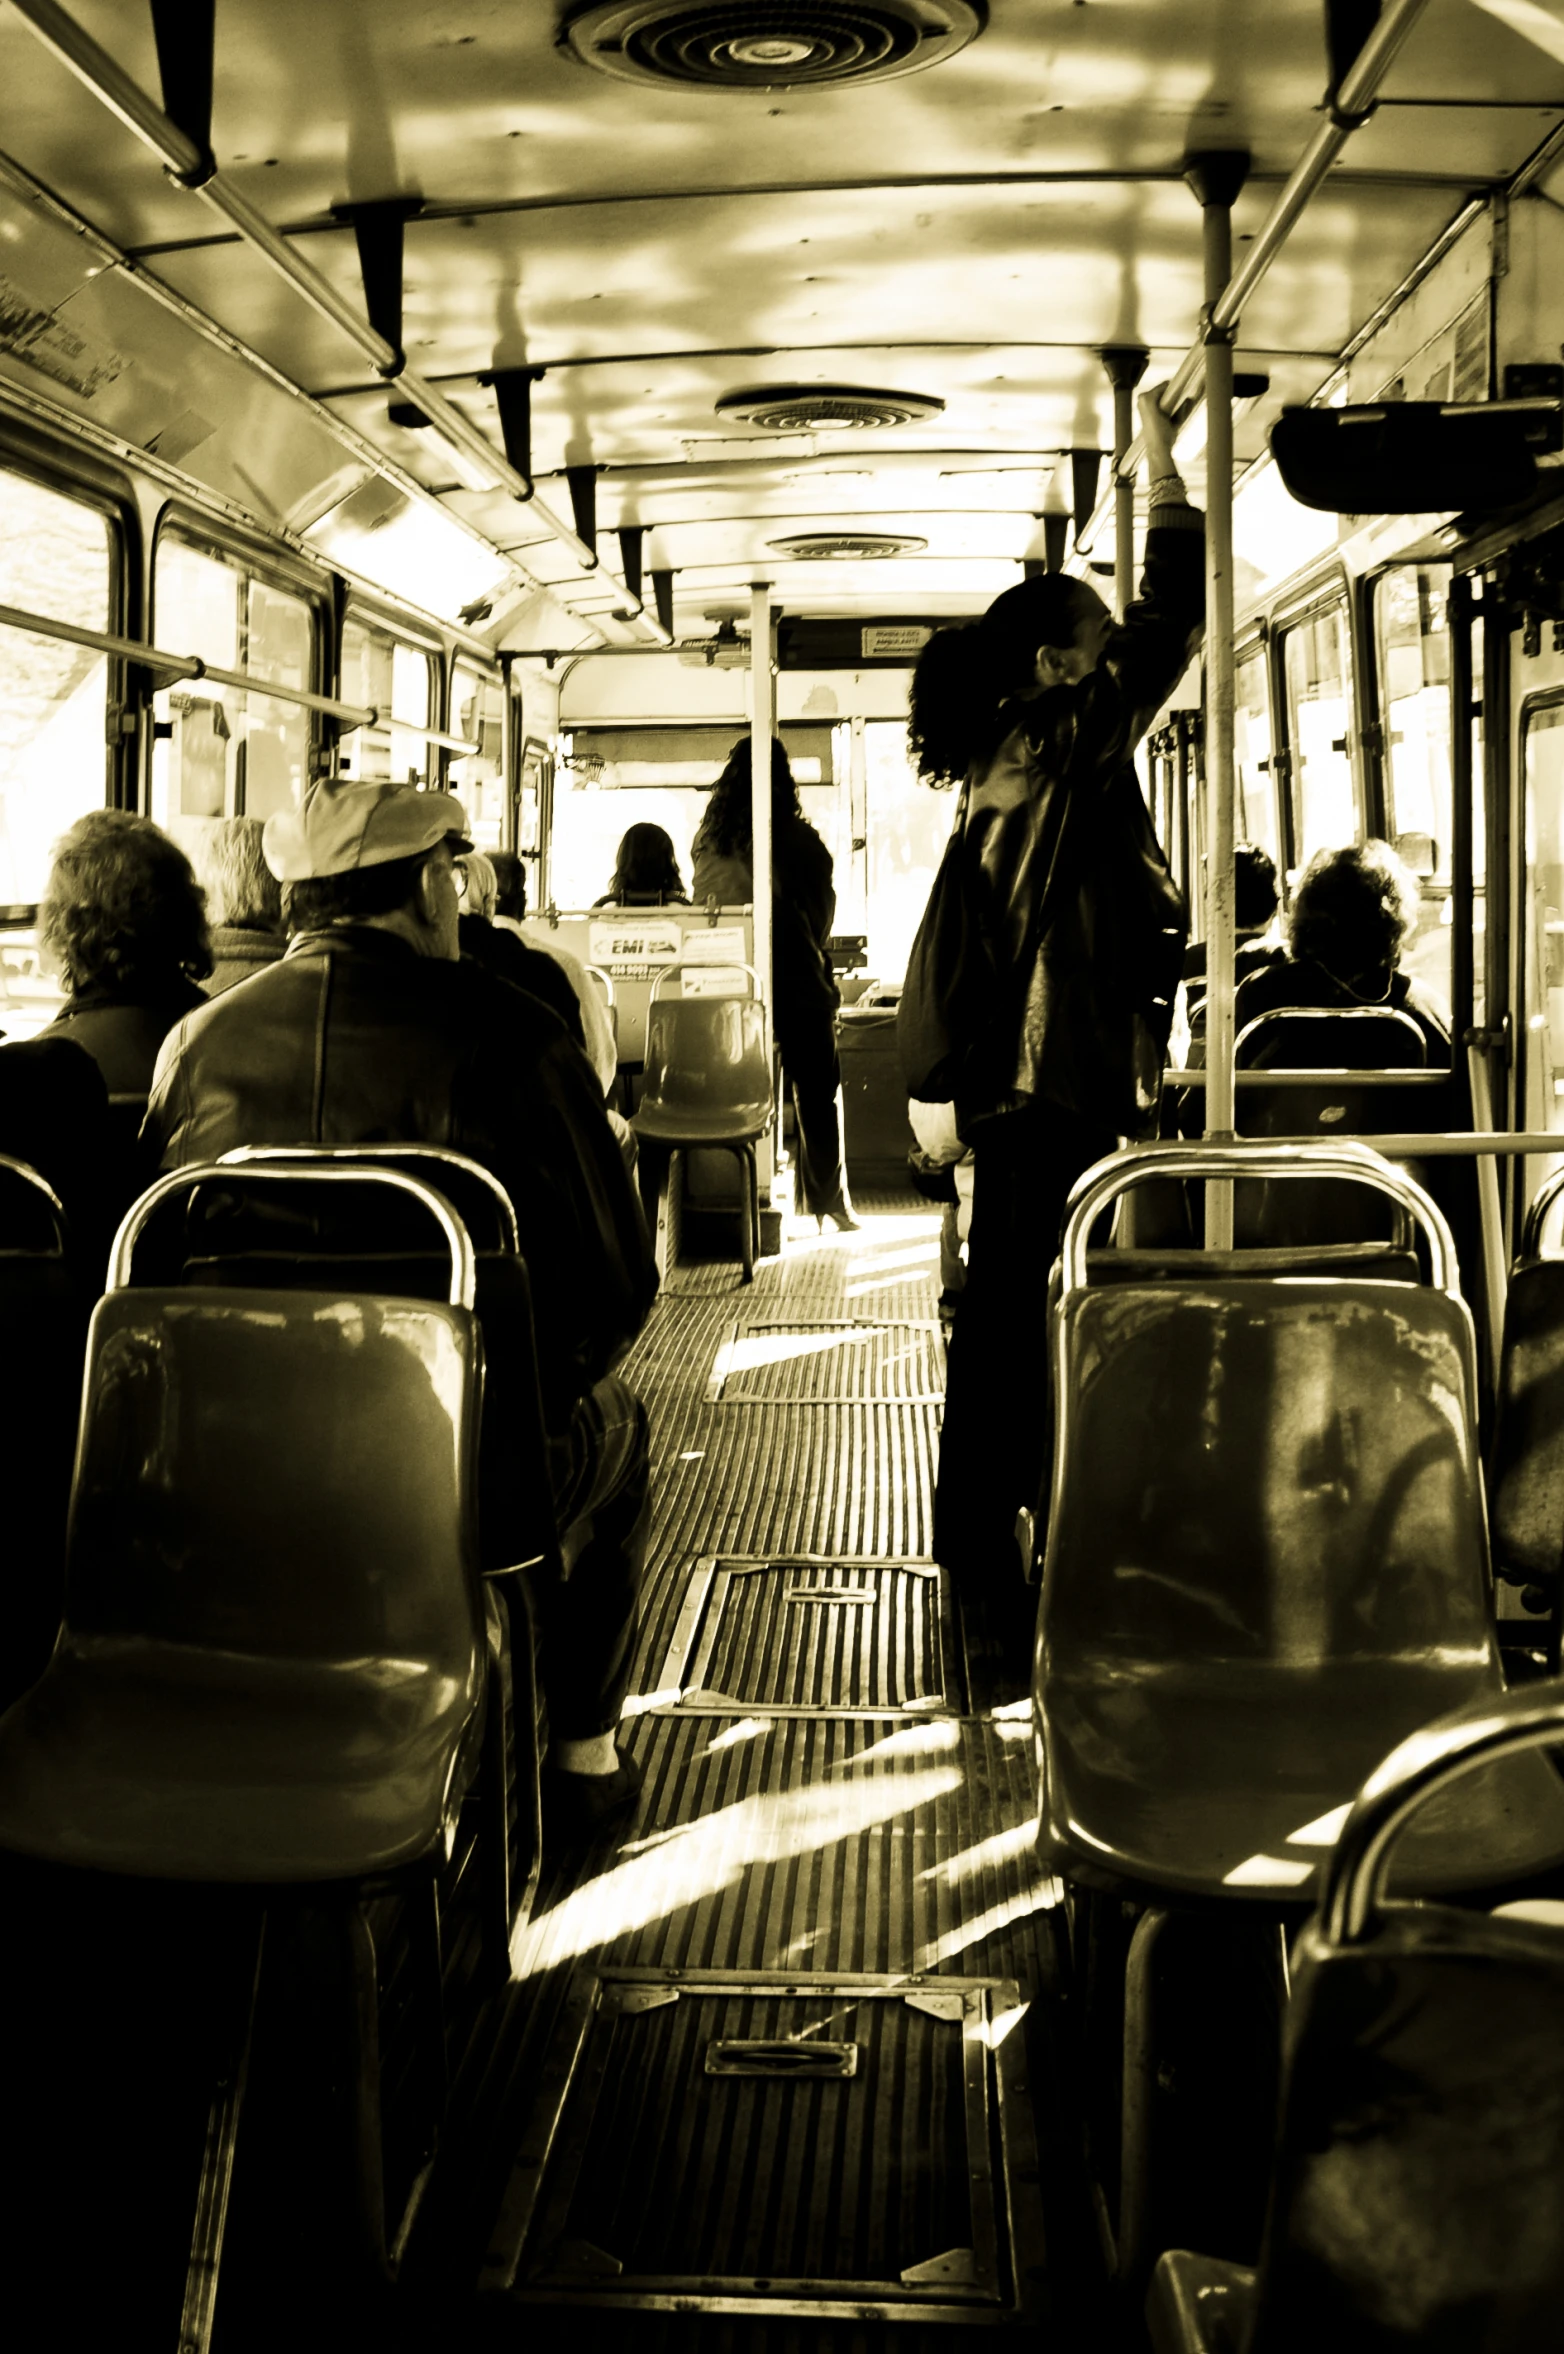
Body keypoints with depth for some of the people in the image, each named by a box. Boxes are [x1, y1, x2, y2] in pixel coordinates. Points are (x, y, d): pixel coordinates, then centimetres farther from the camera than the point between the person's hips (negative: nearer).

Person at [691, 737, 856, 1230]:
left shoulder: (708, 844, 0)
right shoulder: (802, 843, -8)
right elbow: (823, 914, 1)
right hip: (798, 986, -3)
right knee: (817, 1097, 7)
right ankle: (829, 1203, 10)